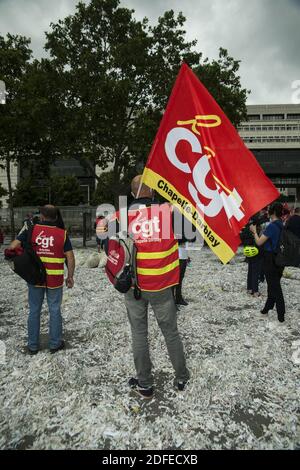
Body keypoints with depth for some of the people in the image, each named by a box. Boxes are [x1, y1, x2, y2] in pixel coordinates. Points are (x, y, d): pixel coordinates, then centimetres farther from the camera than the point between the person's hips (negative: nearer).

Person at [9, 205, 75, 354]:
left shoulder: (31, 230, -5)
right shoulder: (62, 233, -6)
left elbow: (12, 247, -10)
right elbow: (70, 258, -7)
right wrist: (70, 276, 4)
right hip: (55, 280, -1)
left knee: (34, 311, 14)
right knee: (55, 311, 13)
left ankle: (33, 346, 25)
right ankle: (55, 344, 23)